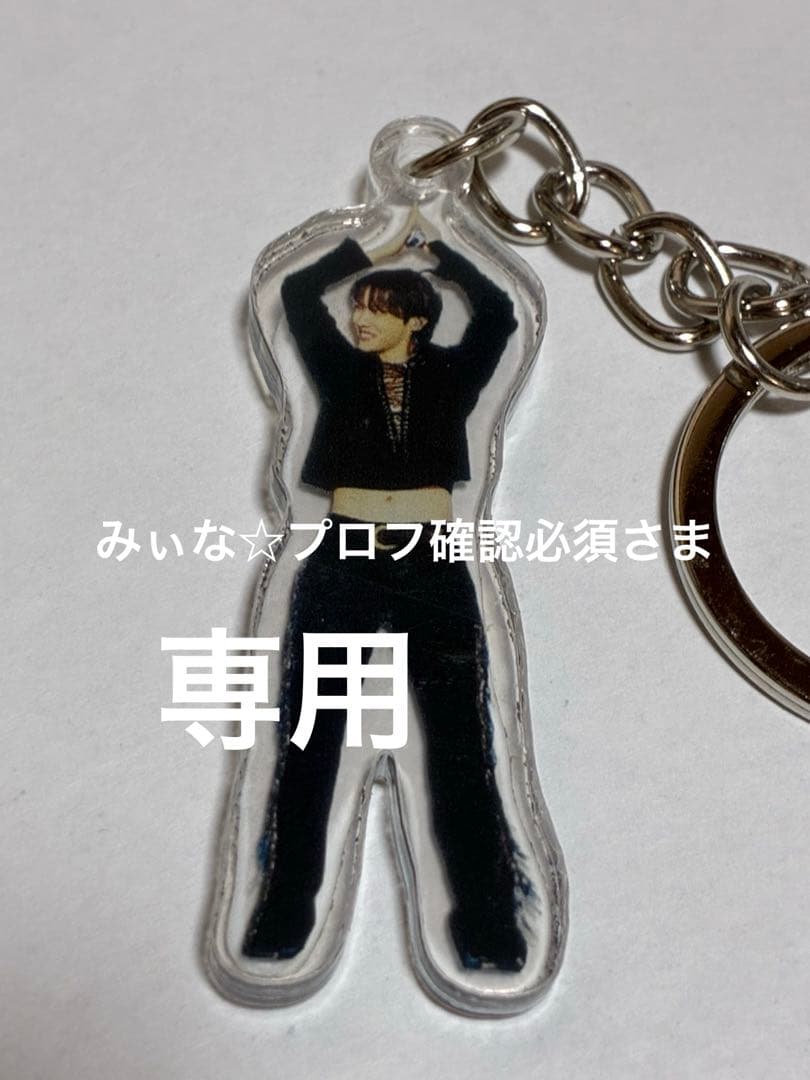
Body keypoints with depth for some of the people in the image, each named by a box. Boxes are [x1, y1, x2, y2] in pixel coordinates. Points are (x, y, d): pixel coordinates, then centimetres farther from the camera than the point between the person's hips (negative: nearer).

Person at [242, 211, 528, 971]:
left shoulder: (450, 375, 9)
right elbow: (296, 292, 8)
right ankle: (286, 910, 19)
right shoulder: (342, 371, 11)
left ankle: (485, 920, 14)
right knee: (307, 742, 5)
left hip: (433, 568, -1)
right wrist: (376, 250, 14)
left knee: (460, 747, 2)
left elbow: (498, 313, 2)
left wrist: (437, 251, 13)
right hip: (341, 566, 1)